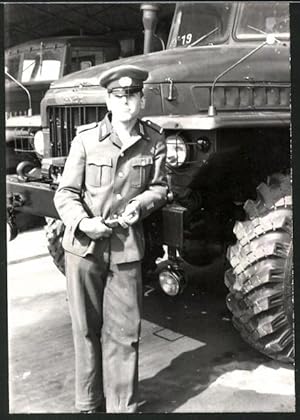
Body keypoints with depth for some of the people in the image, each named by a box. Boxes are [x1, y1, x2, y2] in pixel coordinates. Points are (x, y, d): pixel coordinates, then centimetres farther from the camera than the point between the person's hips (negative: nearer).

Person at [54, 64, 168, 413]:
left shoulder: (154, 141, -1)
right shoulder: (86, 139, -5)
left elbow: (159, 186, 10)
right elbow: (65, 193, -3)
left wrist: (141, 204, -11)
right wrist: (83, 222, -21)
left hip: (127, 248, 1)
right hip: (84, 245, 0)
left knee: (124, 331, 3)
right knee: (86, 328, 11)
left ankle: (123, 406, 20)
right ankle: (88, 403, 28)